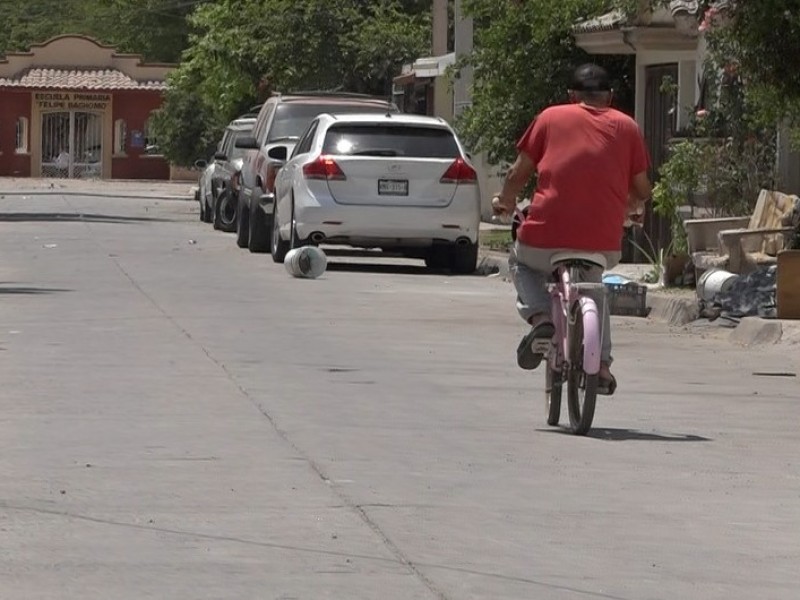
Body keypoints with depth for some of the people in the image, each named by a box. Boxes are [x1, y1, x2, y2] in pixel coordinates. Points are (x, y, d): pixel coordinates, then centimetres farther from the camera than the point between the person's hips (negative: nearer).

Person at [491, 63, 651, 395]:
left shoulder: (551, 117, 9)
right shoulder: (626, 127, 12)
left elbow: (518, 173, 10)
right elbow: (641, 189, 14)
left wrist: (505, 201, 31)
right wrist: (632, 208, 37)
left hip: (547, 236, -2)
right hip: (604, 242, 2)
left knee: (522, 263, 32)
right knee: (592, 286, 34)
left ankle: (540, 318, 4)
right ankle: (601, 365, 23)